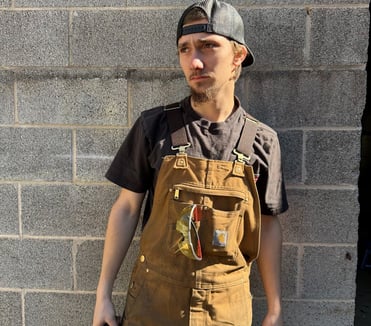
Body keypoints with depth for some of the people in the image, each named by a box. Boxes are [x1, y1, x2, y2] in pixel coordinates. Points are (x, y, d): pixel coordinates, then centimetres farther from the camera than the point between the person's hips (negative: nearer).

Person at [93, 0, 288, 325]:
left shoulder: (262, 140, -6)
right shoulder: (153, 126, -9)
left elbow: (268, 225, 2)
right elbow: (127, 209, -3)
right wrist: (104, 293, -1)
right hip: (153, 298, 0)